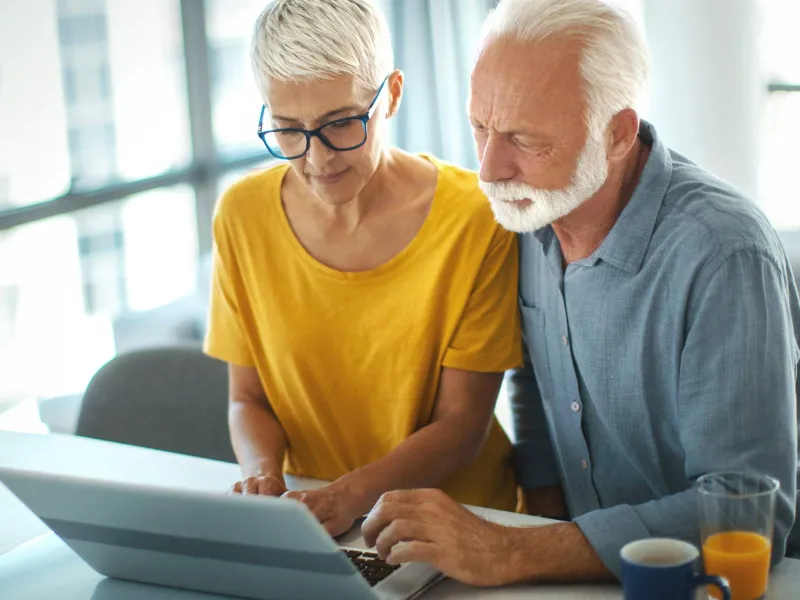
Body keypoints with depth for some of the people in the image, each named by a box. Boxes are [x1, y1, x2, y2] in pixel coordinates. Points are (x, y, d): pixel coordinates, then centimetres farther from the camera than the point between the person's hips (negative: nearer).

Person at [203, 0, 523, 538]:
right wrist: (263, 472, -17)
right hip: (308, 519, 3)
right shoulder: (242, 215, -3)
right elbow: (248, 398, 5)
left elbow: (462, 424, -10)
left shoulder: (474, 219, -14)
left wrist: (355, 493, -26)